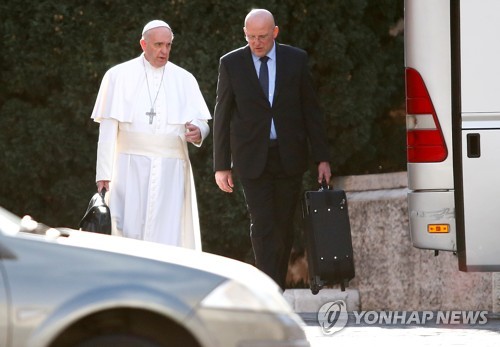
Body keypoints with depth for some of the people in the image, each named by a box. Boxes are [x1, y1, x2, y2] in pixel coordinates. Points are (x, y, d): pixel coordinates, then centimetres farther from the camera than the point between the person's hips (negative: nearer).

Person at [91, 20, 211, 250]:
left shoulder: (184, 80, 10)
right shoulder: (118, 76, 4)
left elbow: (201, 121, 8)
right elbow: (108, 129, 1)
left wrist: (198, 132, -18)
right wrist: (104, 173, -5)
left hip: (170, 170, 1)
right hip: (131, 167, -1)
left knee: (166, 233, -6)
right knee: (130, 231, -6)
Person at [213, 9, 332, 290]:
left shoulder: (296, 60, 2)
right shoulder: (231, 64, -1)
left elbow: (311, 110, 5)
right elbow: (222, 116, 3)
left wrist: (322, 158, 1)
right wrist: (221, 165, 0)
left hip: (289, 157, 2)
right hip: (252, 158, -2)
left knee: (284, 226, 7)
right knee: (262, 227, -11)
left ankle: (278, 288, 19)